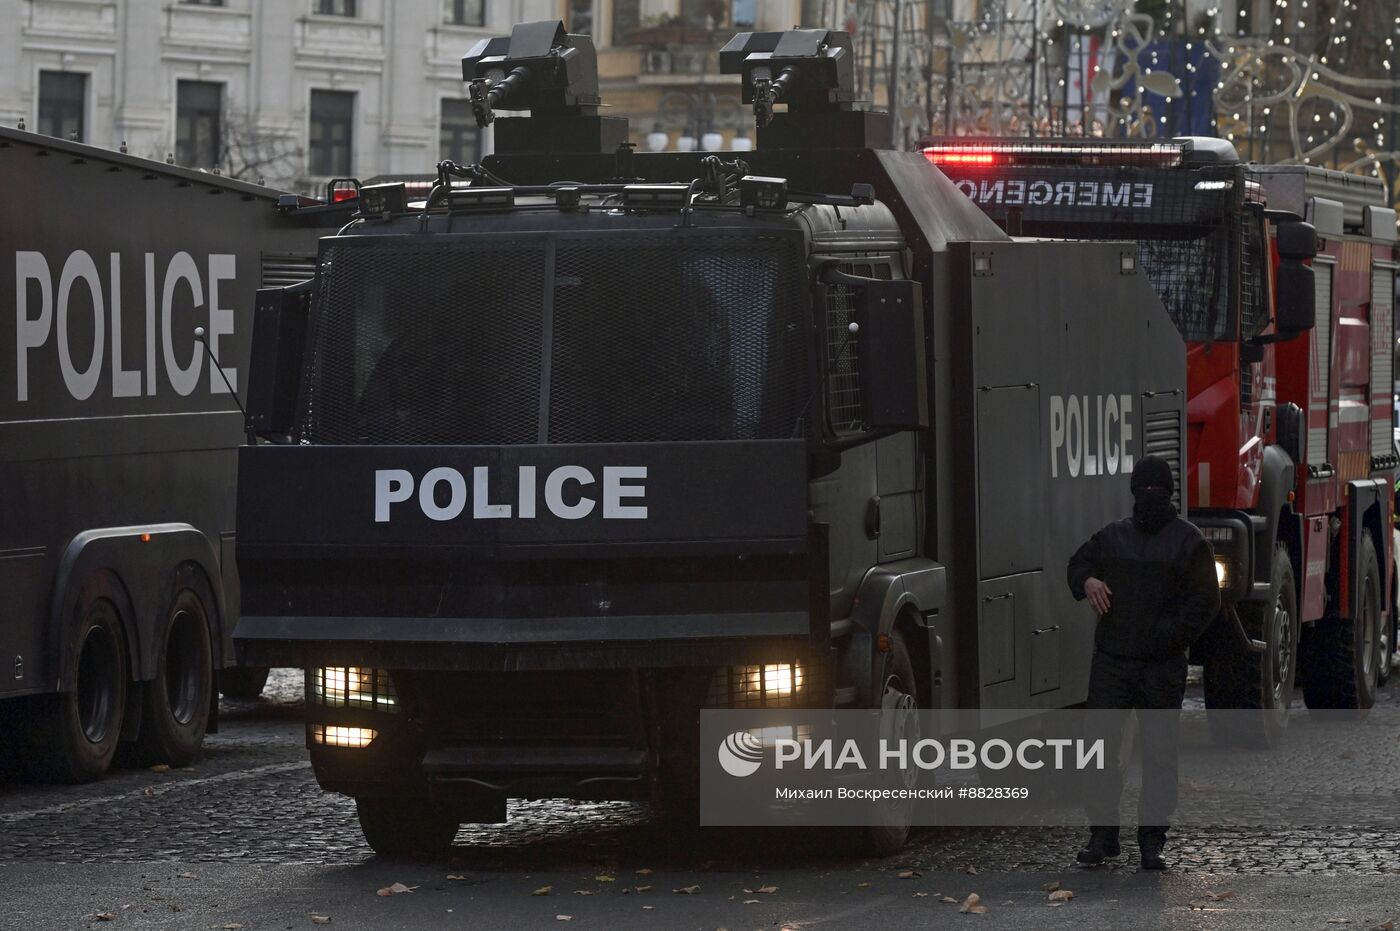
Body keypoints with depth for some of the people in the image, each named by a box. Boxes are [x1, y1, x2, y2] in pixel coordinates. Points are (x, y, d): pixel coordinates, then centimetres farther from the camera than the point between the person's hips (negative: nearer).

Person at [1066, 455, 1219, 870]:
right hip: (1111, 660, 3)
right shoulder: (1113, 536, 12)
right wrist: (1087, 581, 3)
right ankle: (1103, 833, 8)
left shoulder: (1187, 541, 1)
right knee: (1100, 746, 0)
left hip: (1162, 666, -3)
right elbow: (1079, 563, 28)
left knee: (1159, 753, 1)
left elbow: (1205, 601, -4)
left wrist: (1169, 636, -16)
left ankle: (1152, 840, 6)